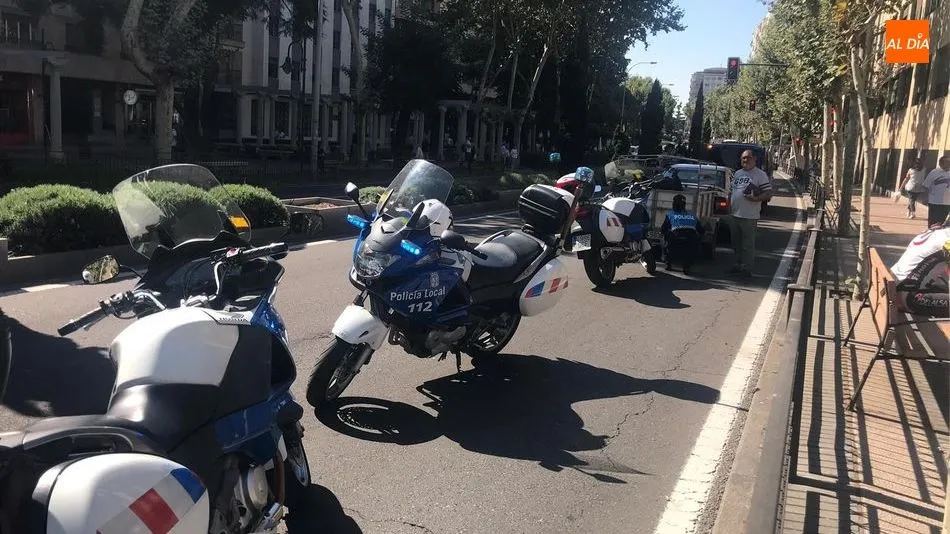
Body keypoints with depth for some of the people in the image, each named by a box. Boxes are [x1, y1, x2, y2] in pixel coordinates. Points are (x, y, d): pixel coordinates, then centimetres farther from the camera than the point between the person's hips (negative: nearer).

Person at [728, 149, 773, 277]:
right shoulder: (737, 173, 16)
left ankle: (747, 269, 3)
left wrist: (755, 198, -24)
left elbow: (768, 193, -10)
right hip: (734, 215, 7)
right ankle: (738, 265, 27)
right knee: (736, 243, 15)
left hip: (749, 217, -7)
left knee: (748, 245, -3)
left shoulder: (760, 175, -5)